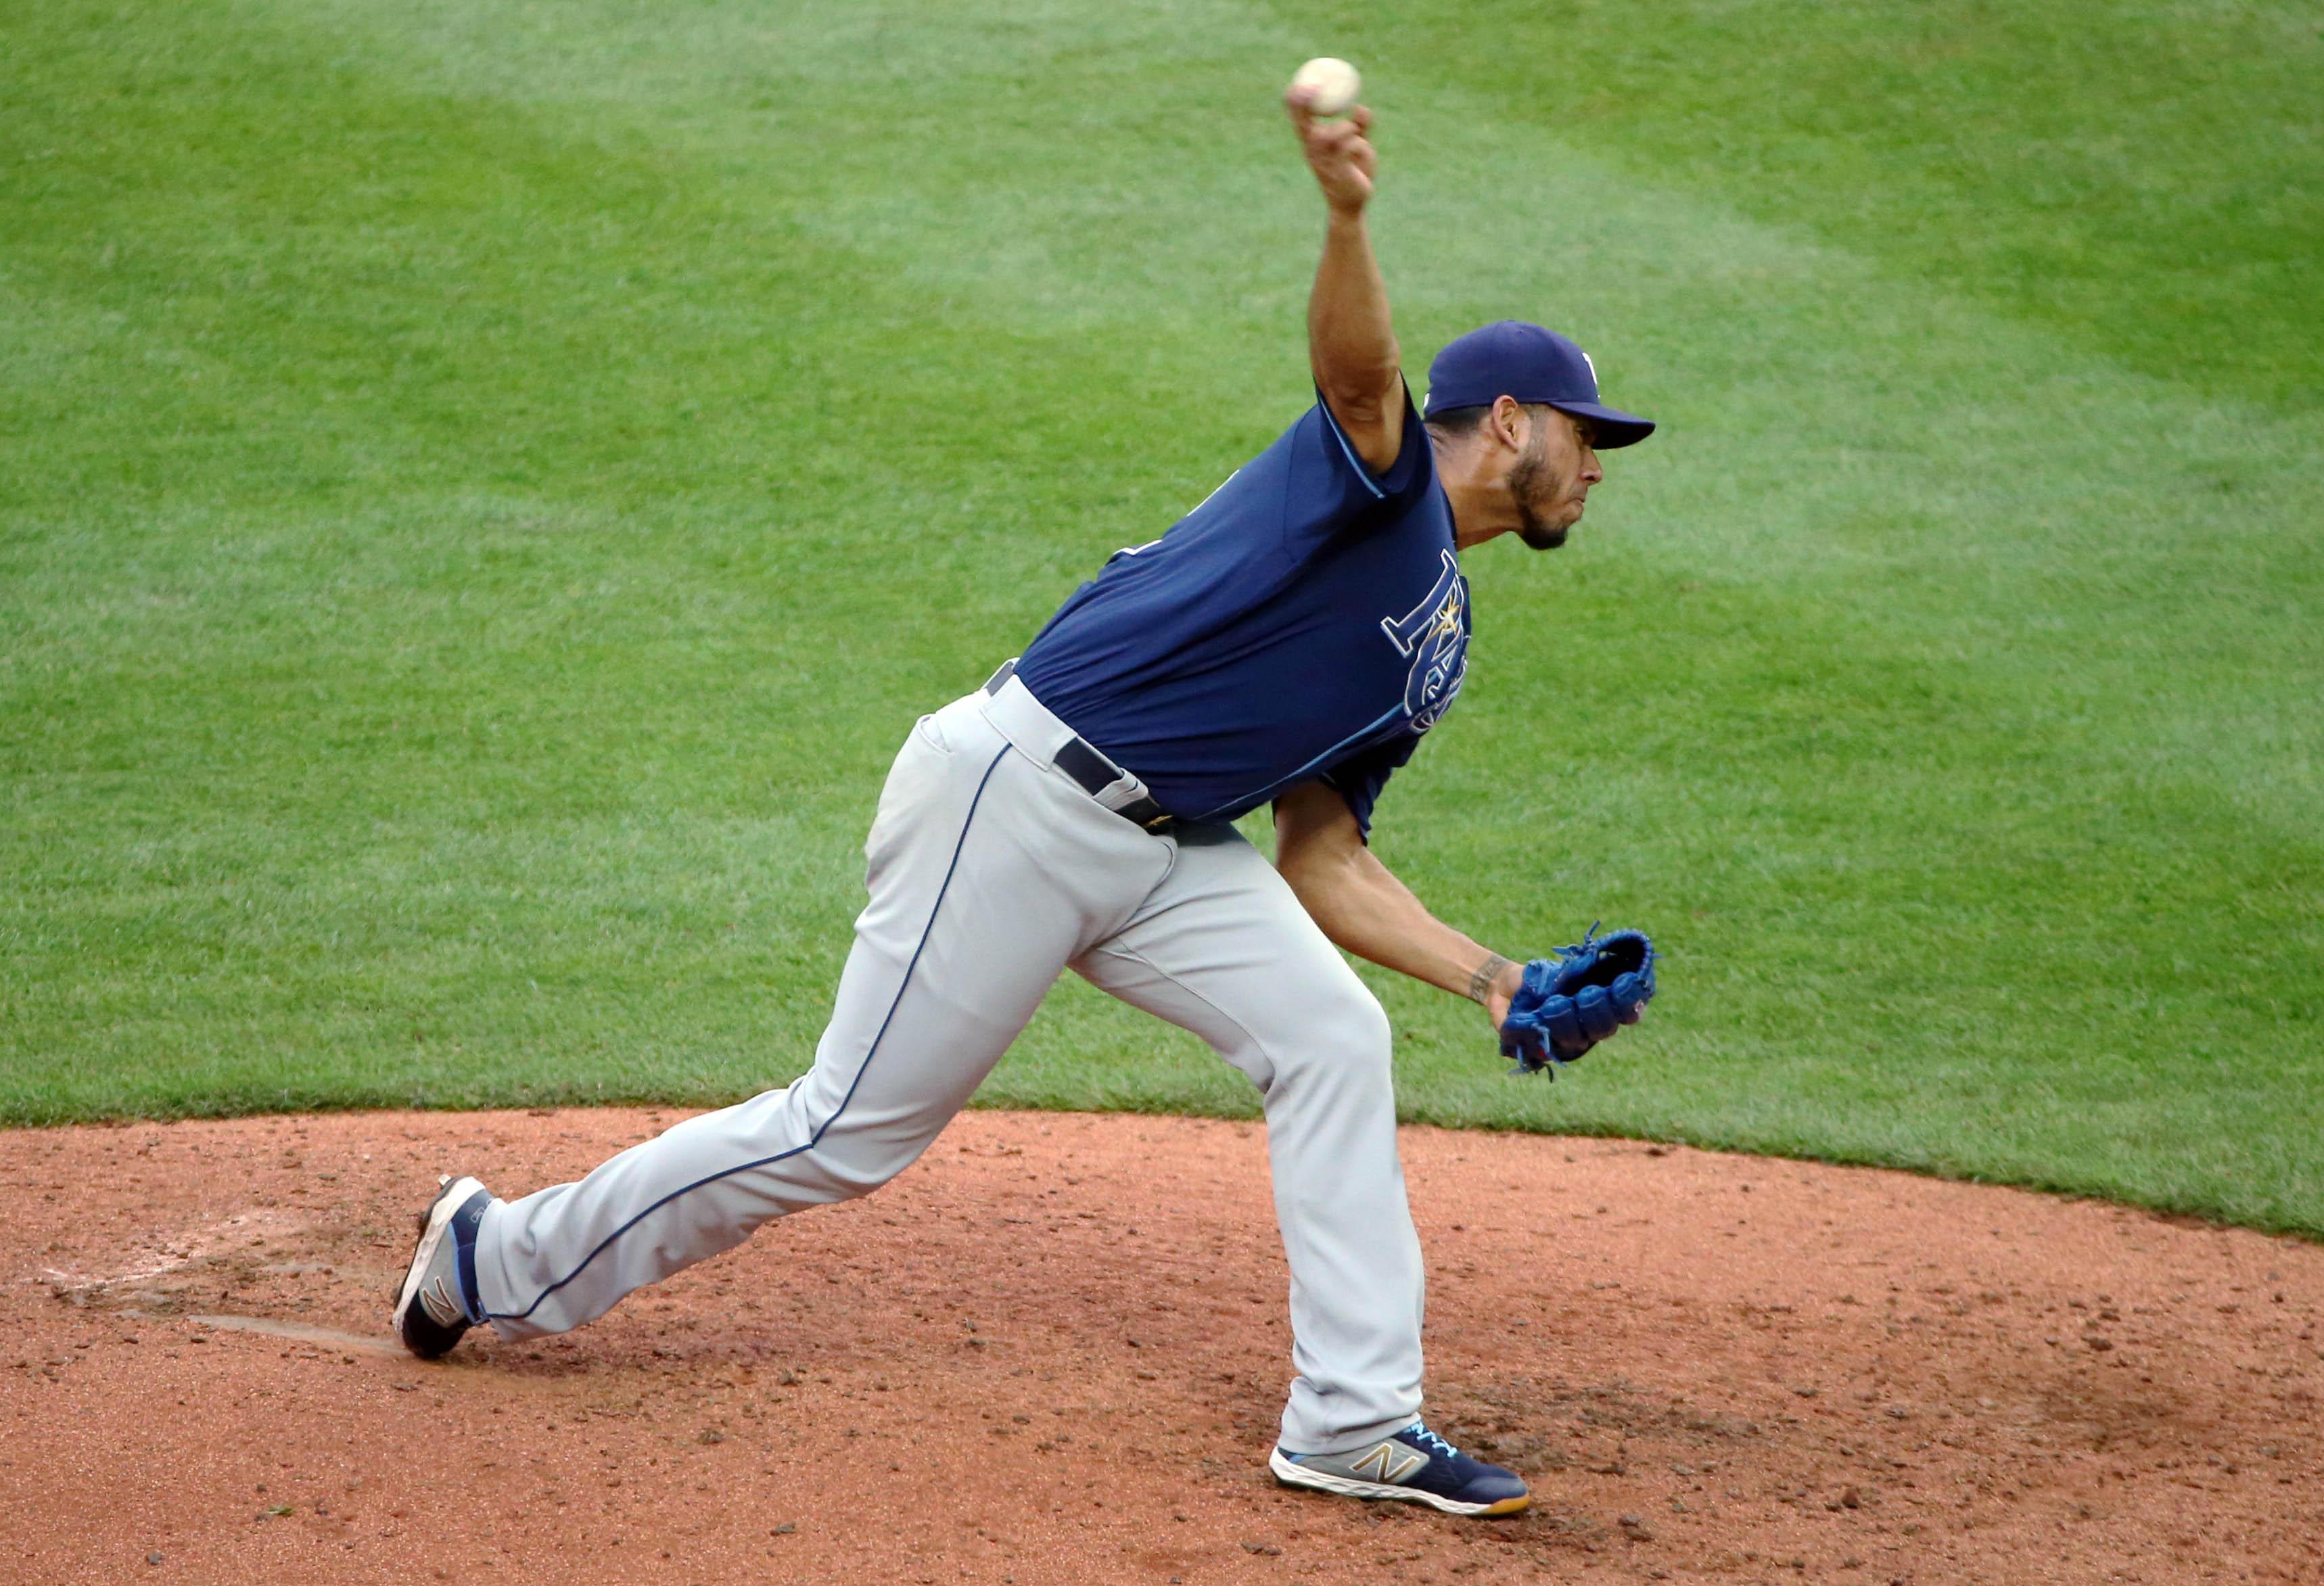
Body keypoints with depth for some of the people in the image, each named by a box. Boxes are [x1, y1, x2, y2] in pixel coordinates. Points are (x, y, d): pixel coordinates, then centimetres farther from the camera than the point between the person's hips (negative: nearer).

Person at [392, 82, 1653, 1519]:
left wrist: (1489, 977, 7)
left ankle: (1354, 1423, -4)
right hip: (1020, 796, -9)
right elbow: (1358, 366, -29)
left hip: (1161, 849, 9)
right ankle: (505, 1256, 16)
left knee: (1333, 1037, -6)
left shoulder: (1436, 648, 20)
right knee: (855, 1131, -2)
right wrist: (1348, 216, -51)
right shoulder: (1383, 477, -5)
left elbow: (1323, 867, 18)